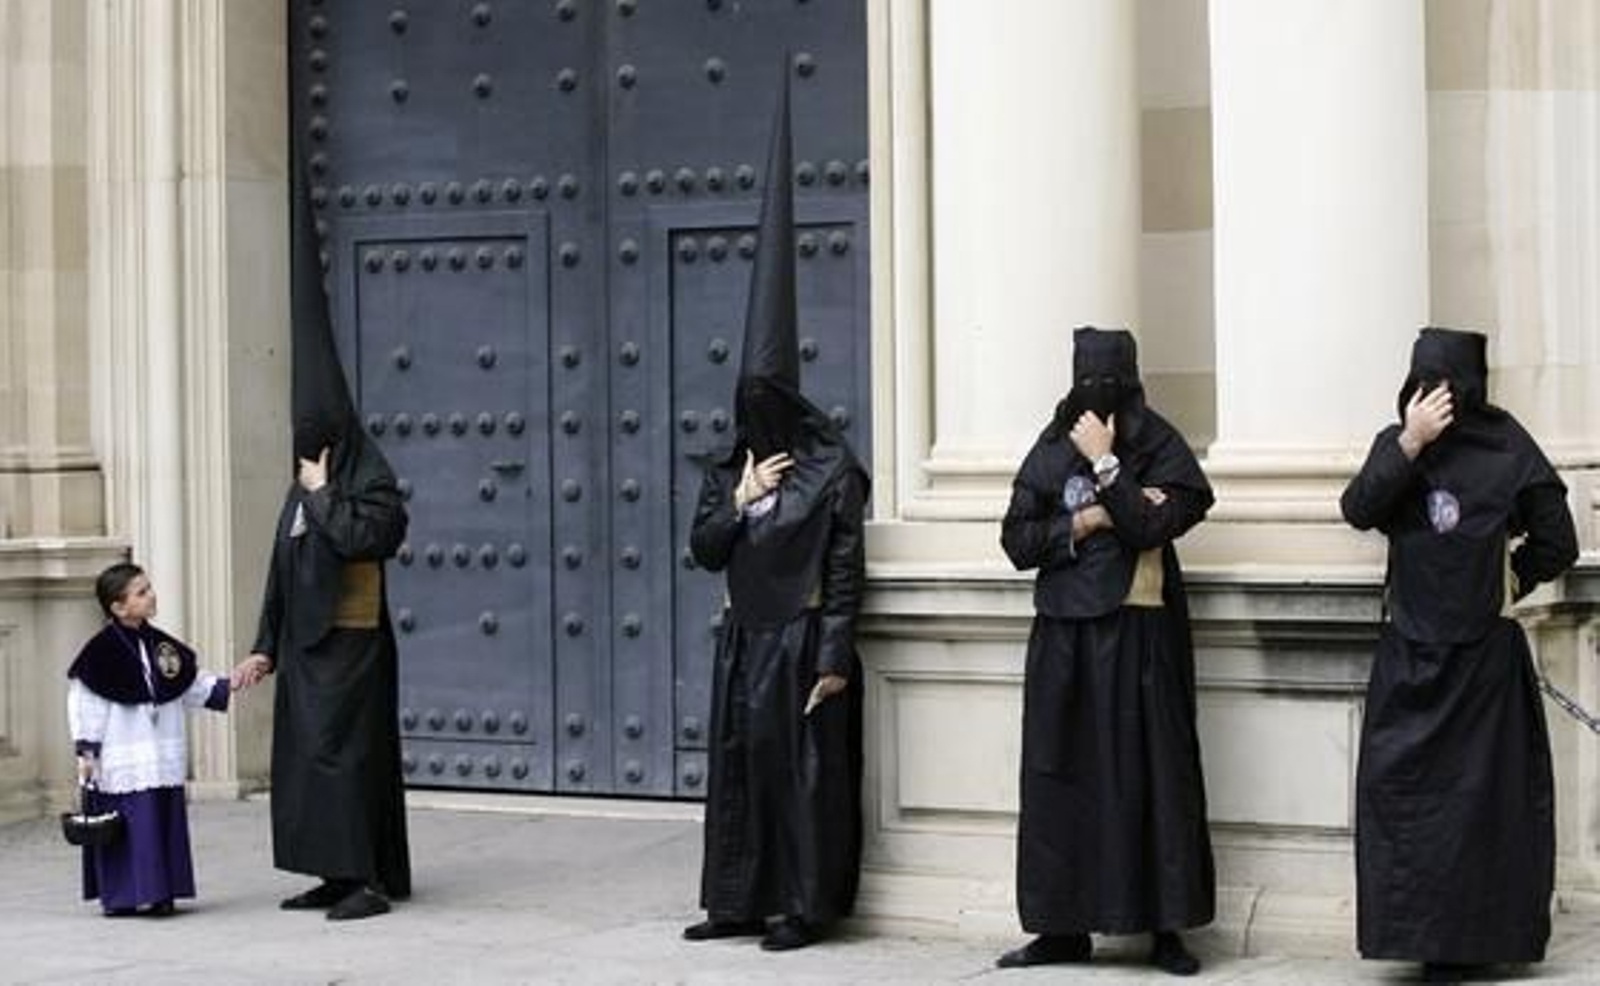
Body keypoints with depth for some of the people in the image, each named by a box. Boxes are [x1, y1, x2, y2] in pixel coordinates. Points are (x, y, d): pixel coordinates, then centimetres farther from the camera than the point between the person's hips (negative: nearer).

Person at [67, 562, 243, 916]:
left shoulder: (160, 645, 9)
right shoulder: (102, 651, -10)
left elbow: (192, 685, 19)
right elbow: (85, 705, -9)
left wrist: (226, 687, 6)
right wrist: (86, 752, -12)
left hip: (163, 760, 6)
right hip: (122, 763, -6)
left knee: (164, 819, 7)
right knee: (130, 826, -5)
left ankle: (156, 893, 15)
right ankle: (123, 896, 2)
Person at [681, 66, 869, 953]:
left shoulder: (834, 473, -9)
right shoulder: (727, 472, 9)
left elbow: (845, 573, -11)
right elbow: (703, 550, 5)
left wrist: (833, 658, -15)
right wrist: (739, 500, -10)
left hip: (802, 639, -6)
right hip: (744, 638, 6)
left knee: (802, 768, -3)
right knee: (738, 764, 7)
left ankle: (804, 906, 3)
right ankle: (741, 901, 13)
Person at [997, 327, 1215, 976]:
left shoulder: (1161, 449, -2)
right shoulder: (1052, 450, 8)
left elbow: (1150, 525, -17)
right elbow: (1017, 539, 2)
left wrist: (1104, 465, -16)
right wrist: (1089, 520, -9)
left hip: (1139, 635, -4)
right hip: (1065, 635, 4)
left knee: (1150, 771, -3)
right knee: (1061, 776, 3)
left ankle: (1166, 927, 2)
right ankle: (1065, 925, 9)